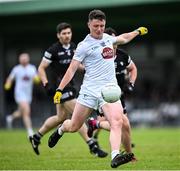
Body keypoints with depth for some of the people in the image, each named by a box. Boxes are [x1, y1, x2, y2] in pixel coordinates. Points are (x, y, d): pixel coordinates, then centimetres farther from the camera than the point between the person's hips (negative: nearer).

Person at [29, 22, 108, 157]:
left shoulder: (73, 47, 8)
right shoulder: (53, 50, -13)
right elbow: (41, 68, -8)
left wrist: (86, 68, 5)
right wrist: (46, 84, -21)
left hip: (69, 85, 9)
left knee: (61, 117, 17)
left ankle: (37, 137, 33)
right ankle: (92, 146, -13)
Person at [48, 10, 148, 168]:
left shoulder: (107, 38, 12)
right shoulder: (85, 45, -5)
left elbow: (123, 38, 36)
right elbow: (72, 69, -7)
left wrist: (138, 31, 45)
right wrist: (59, 90, -14)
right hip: (90, 90, -4)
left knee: (117, 122, -22)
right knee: (74, 127, 5)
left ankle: (115, 157, -35)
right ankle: (60, 130, 41)